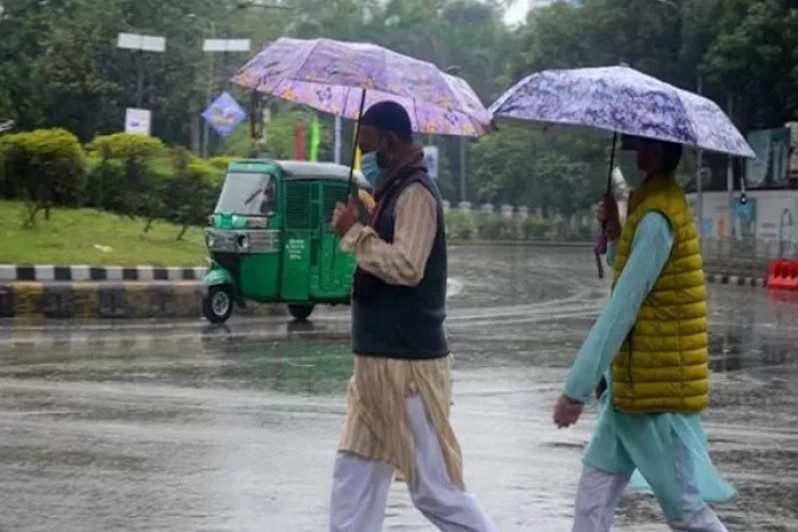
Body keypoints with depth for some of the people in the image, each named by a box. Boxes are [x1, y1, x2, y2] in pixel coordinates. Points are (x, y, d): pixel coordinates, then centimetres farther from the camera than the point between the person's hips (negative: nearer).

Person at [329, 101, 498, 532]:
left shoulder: (416, 193, -15)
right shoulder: (396, 190, 15)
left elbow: (406, 266, -26)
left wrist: (354, 232, -18)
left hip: (408, 363, -10)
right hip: (379, 359, 10)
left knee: (436, 488, -6)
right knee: (354, 473, 13)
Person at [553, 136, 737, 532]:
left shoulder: (657, 218, -20)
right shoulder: (655, 205, 11)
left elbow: (620, 312, -23)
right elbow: (625, 274, 16)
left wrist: (576, 391, -21)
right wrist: (614, 230, -1)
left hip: (659, 392, -10)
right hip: (633, 388, 10)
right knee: (595, 492, 11)